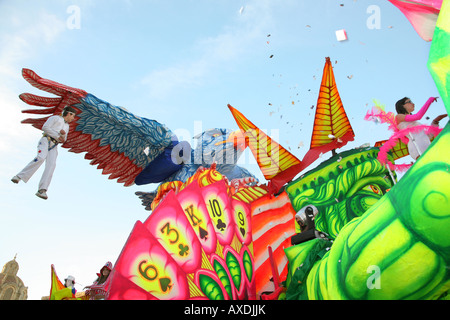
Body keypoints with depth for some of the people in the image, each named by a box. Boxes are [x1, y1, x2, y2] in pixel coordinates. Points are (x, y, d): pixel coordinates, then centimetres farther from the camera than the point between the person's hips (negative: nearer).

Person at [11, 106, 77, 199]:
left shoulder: (67, 126, 27)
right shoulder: (55, 118, 9)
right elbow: (45, 127, -4)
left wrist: (63, 134, -2)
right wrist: (57, 136, -6)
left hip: (53, 147, 5)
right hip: (46, 141, -5)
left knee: (51, 165, -18)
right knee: (41, 158, -32)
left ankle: (42, 190, -29)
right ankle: (19, 176, -28)